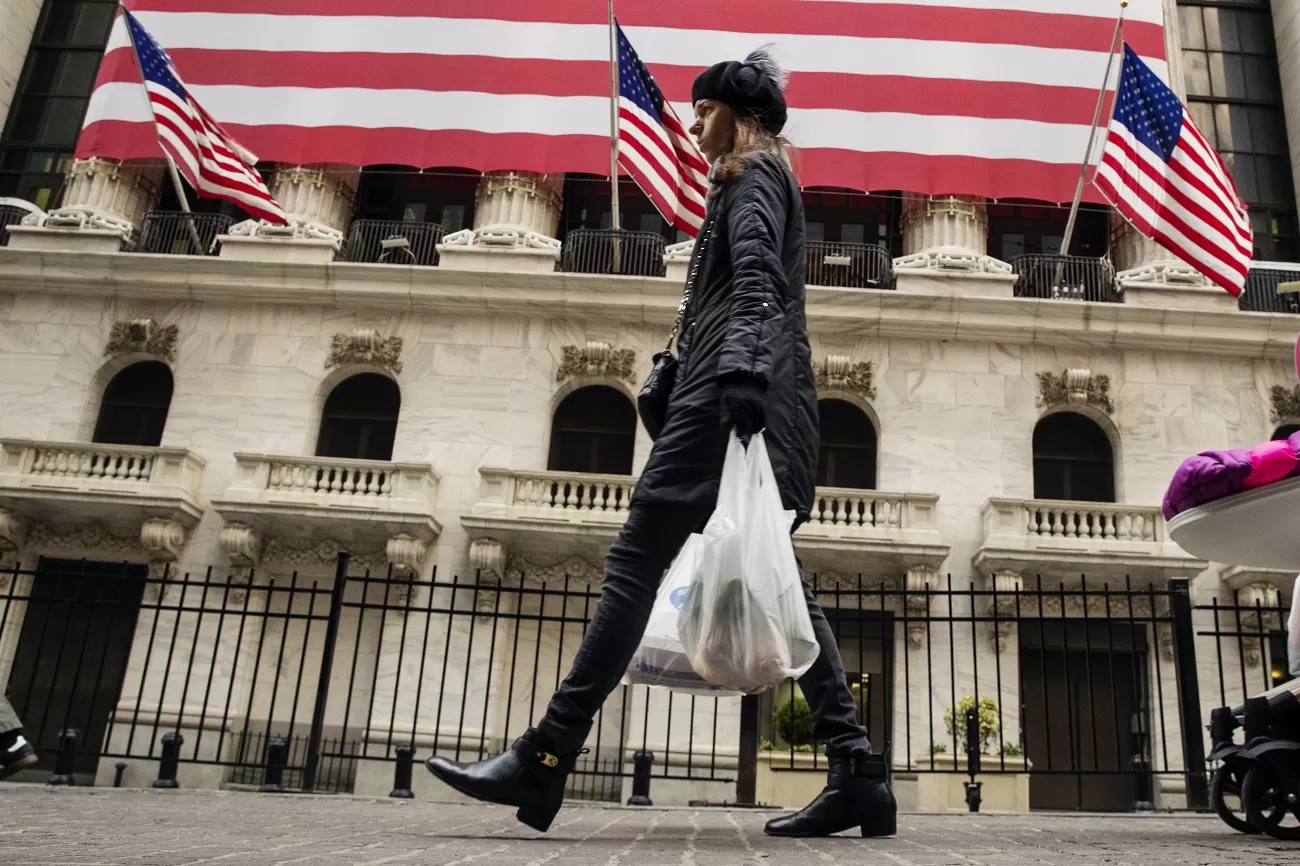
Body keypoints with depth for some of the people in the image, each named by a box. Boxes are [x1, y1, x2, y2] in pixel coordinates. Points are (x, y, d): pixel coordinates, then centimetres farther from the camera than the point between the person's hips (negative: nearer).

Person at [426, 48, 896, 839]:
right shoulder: (770, 178, 33)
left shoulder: (752, 171, 5)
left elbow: (753, 279, -14)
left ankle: (547, 760, -14)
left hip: (733, 387, -10)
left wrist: (739, 372, -29)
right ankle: (857, 772, -1)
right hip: (764, 394, 10)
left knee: (637, 557, -14)